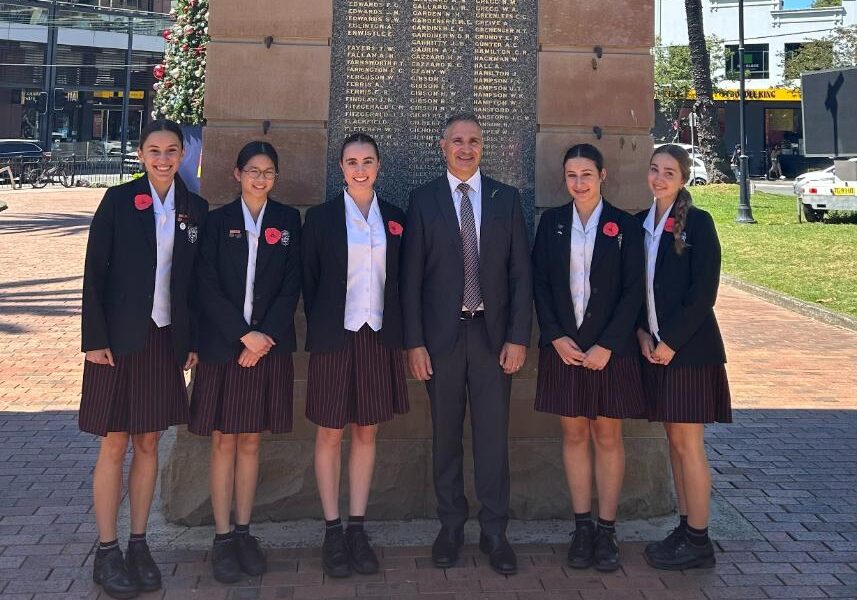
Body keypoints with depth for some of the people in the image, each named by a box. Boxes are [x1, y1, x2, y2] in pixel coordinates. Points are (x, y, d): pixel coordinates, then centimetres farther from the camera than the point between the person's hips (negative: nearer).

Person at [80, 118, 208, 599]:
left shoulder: (196, 209, 6)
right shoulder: (119, 201, -3)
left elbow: (196, 280, 8)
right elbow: (95, 272, -6)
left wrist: (194, 340, 5)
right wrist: (95, 338, -11)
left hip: (167, 339, 3)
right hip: (120, 338, -3)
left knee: (149, 443, 11)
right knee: (115, 446, 3)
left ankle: (139, 545, 22)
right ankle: (107, 552, 13)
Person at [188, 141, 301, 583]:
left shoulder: (288, 220, 8)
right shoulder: (218, 220, 4)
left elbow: (292, 284, 1)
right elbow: (208, 286, -4)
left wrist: (265, 335, -9)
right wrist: (244, 334, -12)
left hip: (269, 344, 1)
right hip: (223, 345, -1)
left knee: (250, 442, 8)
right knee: (224, 442, 3)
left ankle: (244, 532, 17)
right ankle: (222, 537, 10)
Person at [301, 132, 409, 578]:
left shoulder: (396, 219, 8)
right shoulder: (320, 217, 0)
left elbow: (400, 281, 10)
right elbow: (309, 281, 1)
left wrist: (400, 333, 3)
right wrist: (319, 331, -2)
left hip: (379, 338, 3)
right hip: (335, 338, -2)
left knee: (366, 433, 9)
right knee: (330, 435, 4)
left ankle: (357, 529, 17)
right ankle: (332, 533, 13)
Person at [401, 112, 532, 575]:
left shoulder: (506, 199, 6)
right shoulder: (423, 199, 4)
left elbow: (520, 272, 4)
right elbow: (411, 276, 1)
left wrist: (518, 337, -3)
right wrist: (414, 341, -4)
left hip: (493, 333, 0)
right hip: (442, 333, 0)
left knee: (493, 434, 2)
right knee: (446, 434, 8)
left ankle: (494, 532, 13)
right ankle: (451, 525, 21)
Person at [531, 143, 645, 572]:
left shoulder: (624, 226, 0)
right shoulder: (552, 222, 6)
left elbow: (633, 291, -4)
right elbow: (539, 283, 4)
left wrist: (606, 345, -11)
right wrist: (555, 336, -7)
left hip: (610, 348, -2)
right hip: (563, 346, 2)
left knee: (607, 437, 4)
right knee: (573, 434, 7)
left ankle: (606, 530, 12)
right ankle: (582, 527, 16)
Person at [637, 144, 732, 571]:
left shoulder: (698, 223, -8)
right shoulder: (641, 223, 10)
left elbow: (704, 291, -13)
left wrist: (671, 341, -14)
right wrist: (642, 332, -1)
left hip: (688, 347, -6)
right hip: (654, 346, 6)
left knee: (687, 443, -2)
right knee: (674, 440, 12)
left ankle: (698, 542, 8)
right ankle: (685, 527, 22)